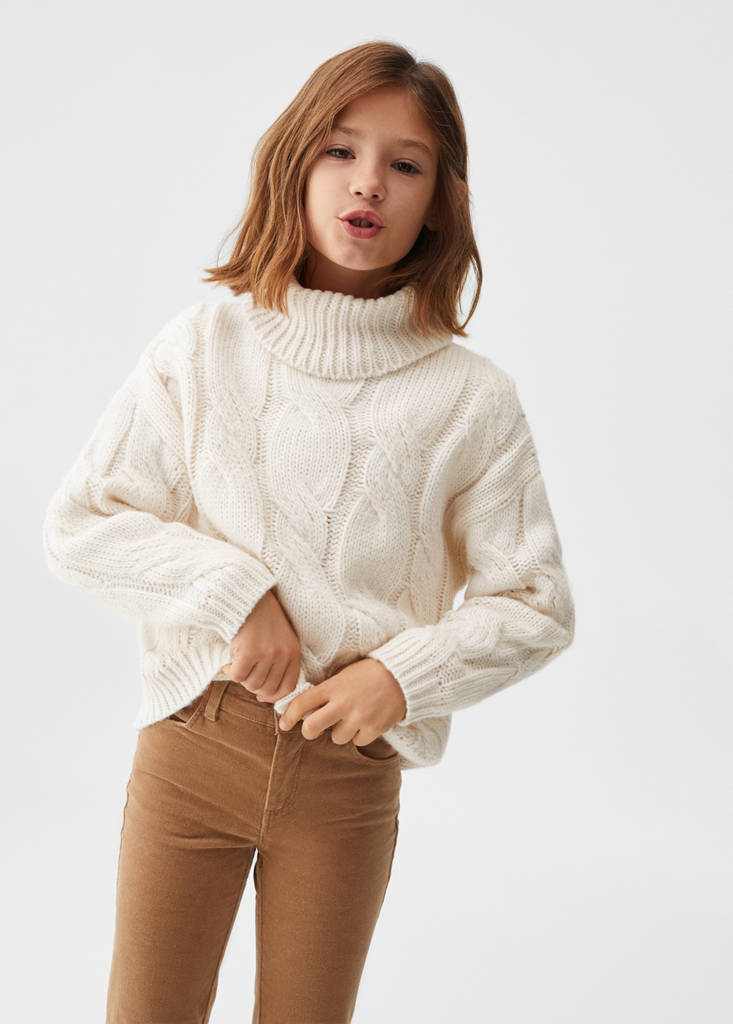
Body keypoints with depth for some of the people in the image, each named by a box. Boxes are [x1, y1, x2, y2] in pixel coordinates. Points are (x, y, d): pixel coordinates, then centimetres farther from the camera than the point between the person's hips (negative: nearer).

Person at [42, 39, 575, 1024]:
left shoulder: (470, 397, -5)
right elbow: (79, 525, -1)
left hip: (351, 768, 0)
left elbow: (536, 606, 1)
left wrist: (406, 670, -13)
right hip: (194, 742, 0)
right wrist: (229, 588, -14)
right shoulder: (205, 343, -3)